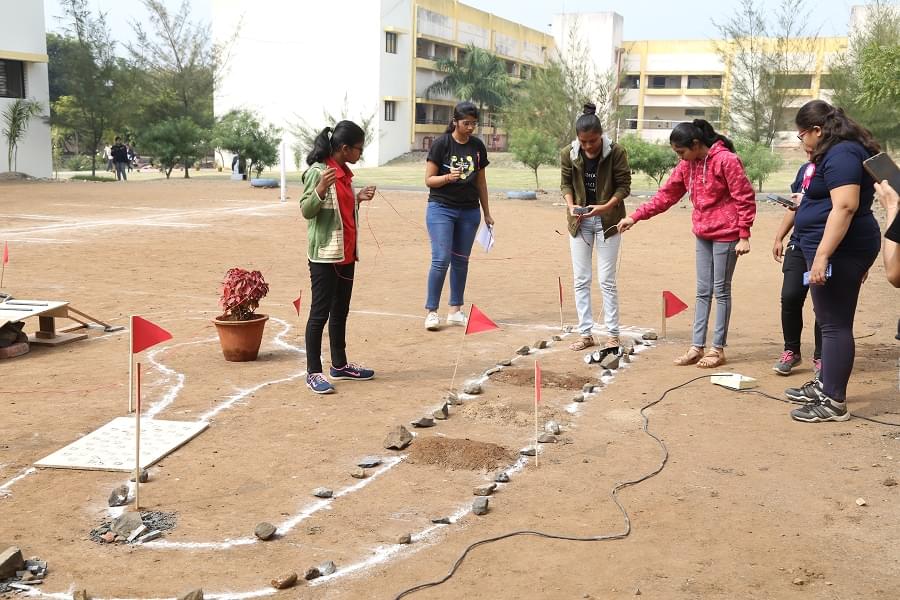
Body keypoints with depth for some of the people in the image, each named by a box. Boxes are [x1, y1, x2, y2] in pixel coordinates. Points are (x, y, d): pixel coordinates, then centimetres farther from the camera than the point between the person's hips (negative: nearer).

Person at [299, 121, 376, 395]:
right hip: (324, 255, -9)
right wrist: (320, 189, -33)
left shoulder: (344, 173, 12)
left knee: (340, 311, 16)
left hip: (346, 253, 9)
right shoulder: (318, 171, -14)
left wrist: (358, 198, 7)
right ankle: (313, 372, 2)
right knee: (320, 313, -4)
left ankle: (339, 365, 27)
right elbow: (306, 210, -17)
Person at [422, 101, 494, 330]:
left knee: (461, 260, 9)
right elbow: (429, 179, -6)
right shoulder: (441, 144, -6)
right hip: (441, 208, -5)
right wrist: (448, 177, -25)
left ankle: (455, 311, 17)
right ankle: (431, 311, -4)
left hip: (469, 211, 5)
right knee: (441, 259, -11)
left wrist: (486, 213, 16)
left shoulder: (478, 146, 7)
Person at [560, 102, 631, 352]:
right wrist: (571, 205, -13)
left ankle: (612, 333, 11)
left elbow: (624, 185, -9)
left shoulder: (616, 153, -16)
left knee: (607, 280, 0)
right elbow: (566, 183, 5)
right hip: (580, 221, 3)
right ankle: (585, 333, 14)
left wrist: (605, 207, -24)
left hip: (607, 220, -3)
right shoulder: (568, 154, -7)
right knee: (581, 280, 6)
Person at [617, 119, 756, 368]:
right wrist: (635, 217, 4)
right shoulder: (687, 165, 5)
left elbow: (745, 199, -14)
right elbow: (666, 195, 9)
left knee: (721, 291, 1)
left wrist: (744, 236, -14)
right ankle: (697, 347, 14)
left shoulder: (726, 160, -16)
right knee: (703, 292, 9)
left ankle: (718, 349, 10)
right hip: (703, 234, 7)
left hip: (725, 235, -7)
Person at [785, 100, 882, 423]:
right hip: (842, 251, 11)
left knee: (834, 324, -7)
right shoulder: (839, 152, 17)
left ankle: (834, 403, -3)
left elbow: (845, 206, -26)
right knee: (832, 321, 18)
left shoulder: (841, 155, -16)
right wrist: (806, 204, 33)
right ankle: (825, 385, 29)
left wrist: (822, 256, -29)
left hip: (838, 250, -11)